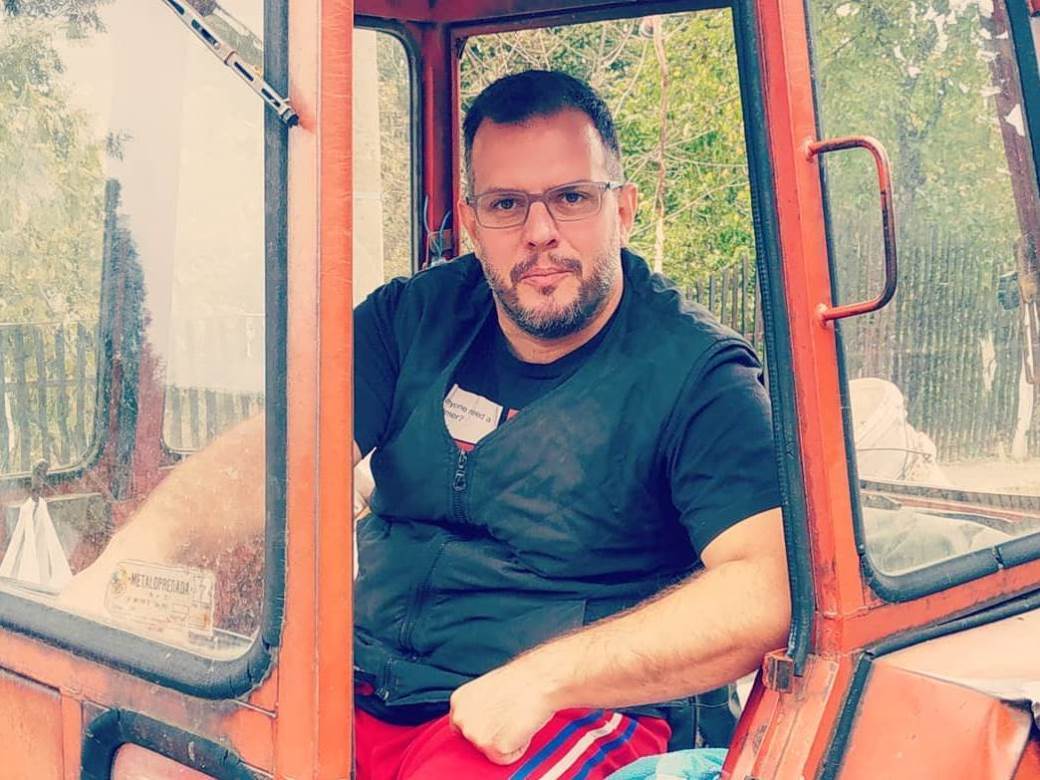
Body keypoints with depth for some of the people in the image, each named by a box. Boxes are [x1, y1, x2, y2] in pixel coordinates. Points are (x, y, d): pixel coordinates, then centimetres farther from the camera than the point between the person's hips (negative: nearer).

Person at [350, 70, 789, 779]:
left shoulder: (694, 371, -9)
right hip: (361, 688, 4)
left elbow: (768, 589, -20)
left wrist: (540, 676, -24)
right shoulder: (413, 316, 5)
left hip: (570, 715, -3)